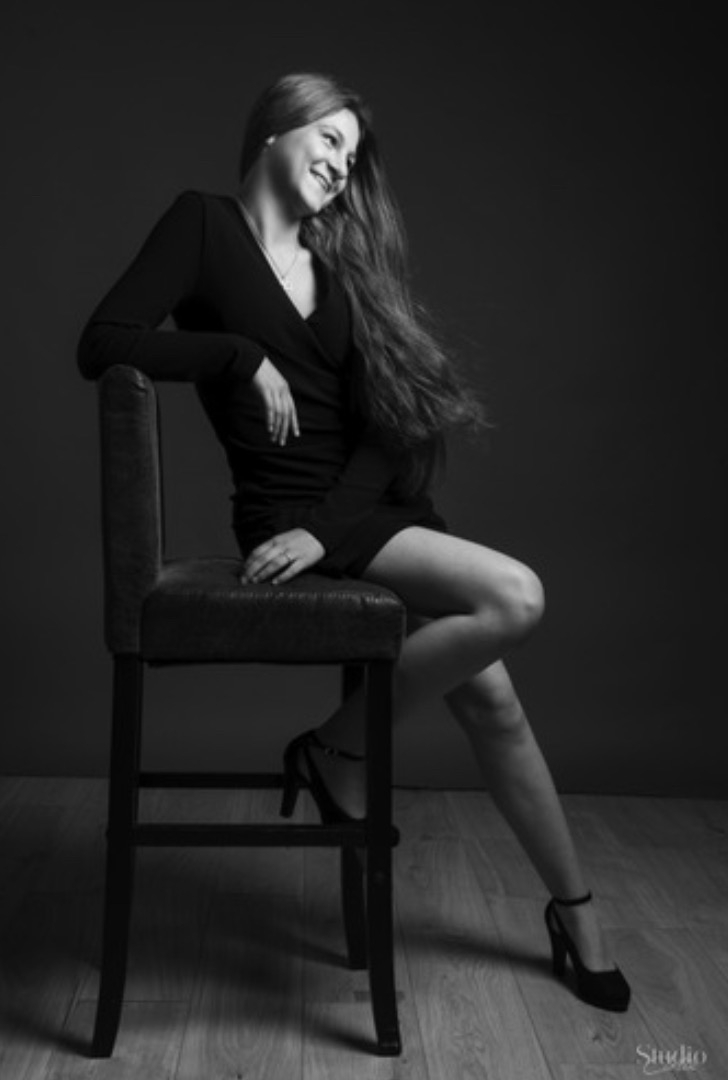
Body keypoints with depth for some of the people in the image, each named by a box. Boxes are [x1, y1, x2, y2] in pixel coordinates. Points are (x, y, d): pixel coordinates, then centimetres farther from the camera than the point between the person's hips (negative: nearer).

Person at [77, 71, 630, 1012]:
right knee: (514, 598, -22)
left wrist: (326, 529, -11)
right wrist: (244, 354, -11)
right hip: (286, 513, -5)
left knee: (490, 697, 1)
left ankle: (573, 909, 19)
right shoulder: (204, 224, 2)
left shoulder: (340, 263, 14)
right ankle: (340, 751, -4)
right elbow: (101, 345, -10)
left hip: (363, 506, 6)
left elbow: (381, 427, 5)